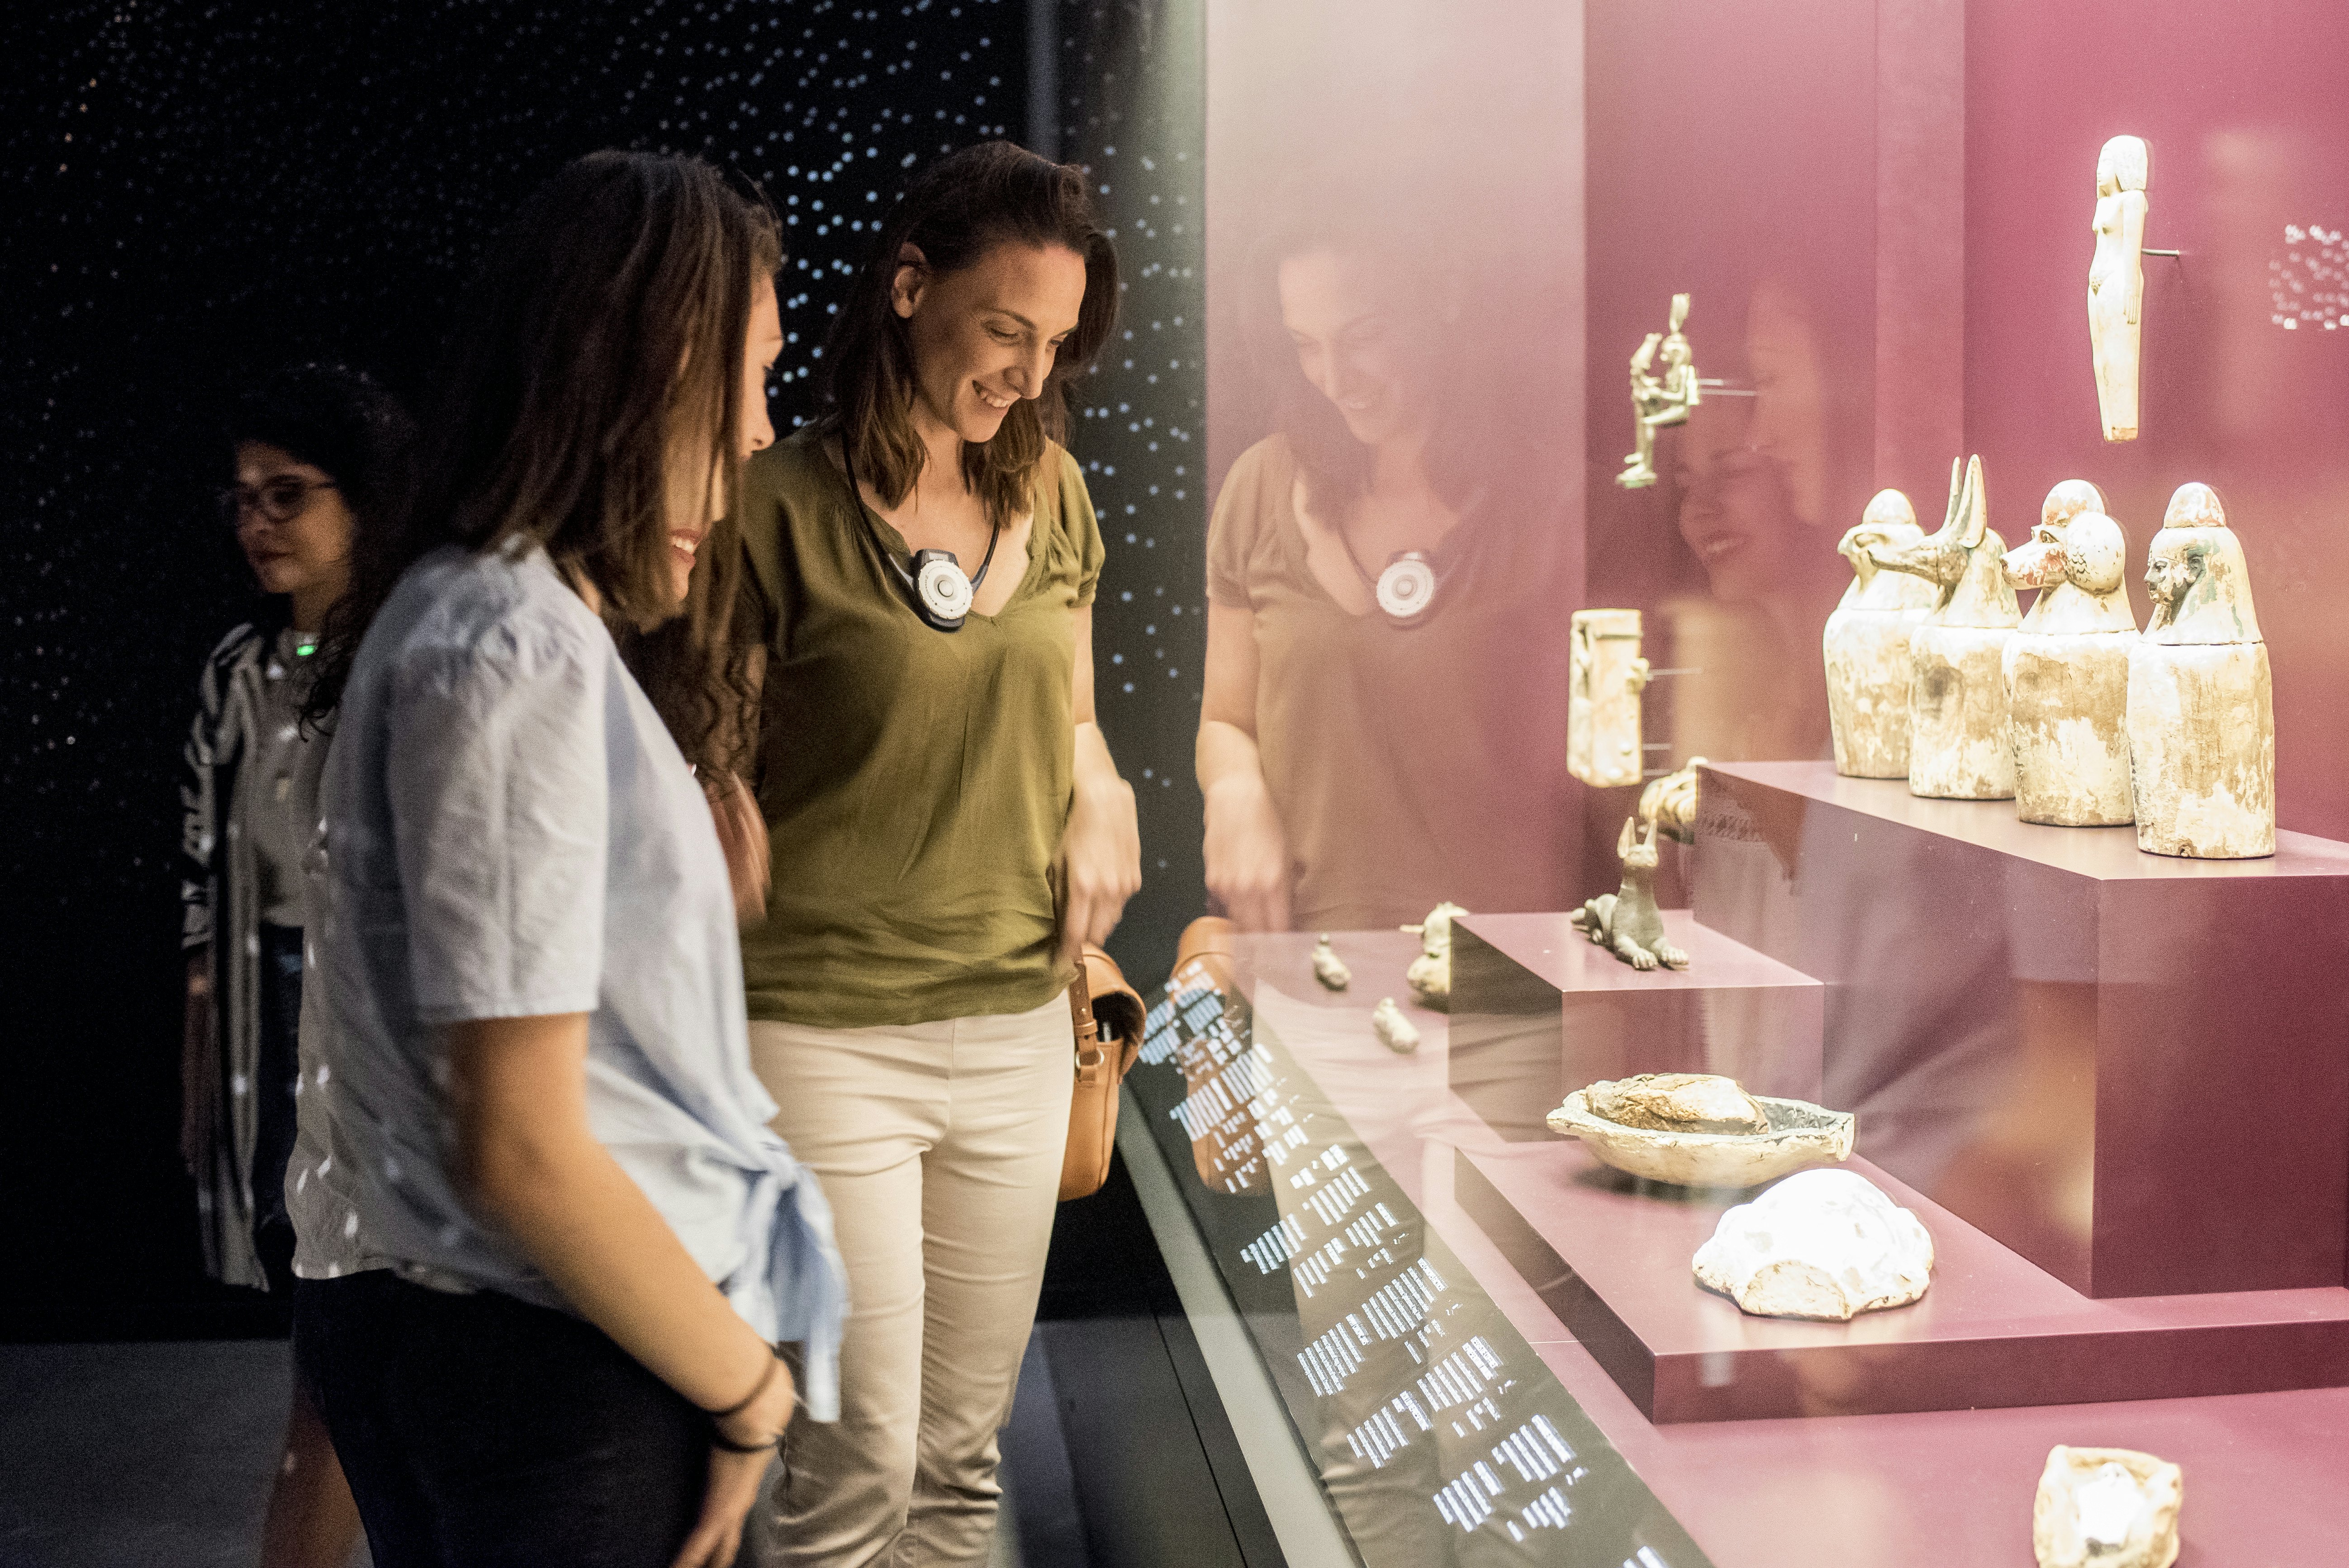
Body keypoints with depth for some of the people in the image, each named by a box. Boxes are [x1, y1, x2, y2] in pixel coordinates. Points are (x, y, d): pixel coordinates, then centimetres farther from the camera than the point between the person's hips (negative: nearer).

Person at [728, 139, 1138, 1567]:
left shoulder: (1049, 493, 8)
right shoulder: (782, 506, -10)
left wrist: (1100, 797, -2)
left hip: (1015, 1030, 6)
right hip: (828, 1035, -5)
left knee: (966, 1446, 14)